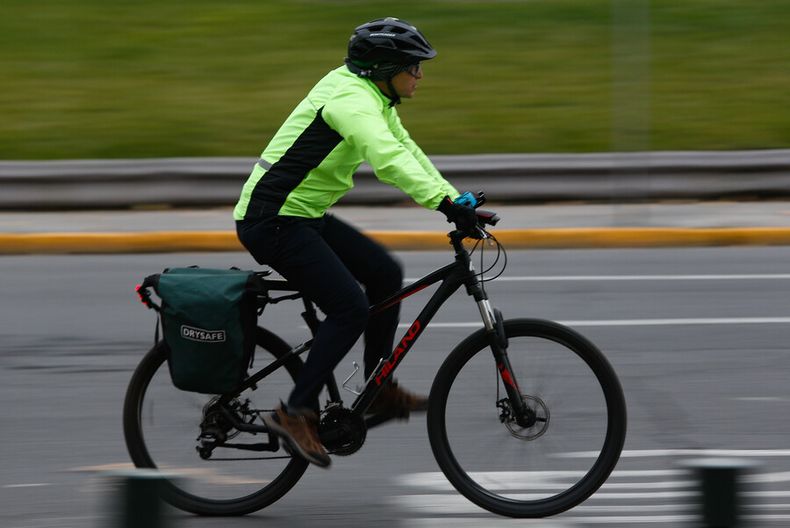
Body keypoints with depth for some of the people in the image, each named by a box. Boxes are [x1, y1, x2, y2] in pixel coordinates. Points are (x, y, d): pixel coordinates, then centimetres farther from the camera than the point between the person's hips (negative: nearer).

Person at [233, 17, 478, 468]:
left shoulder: (373, 96, 9)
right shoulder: (350, 99, -23)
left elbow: (406, 151, 15)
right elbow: (388, 159, -38)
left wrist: (455, 200, 5)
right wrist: (446, 202, -45)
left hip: (302, 216, 10)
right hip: (272, 222, -10)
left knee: (385, 274, 10)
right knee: (351, 308, -15)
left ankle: (380, 393, 17)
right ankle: (296, 413, -8)